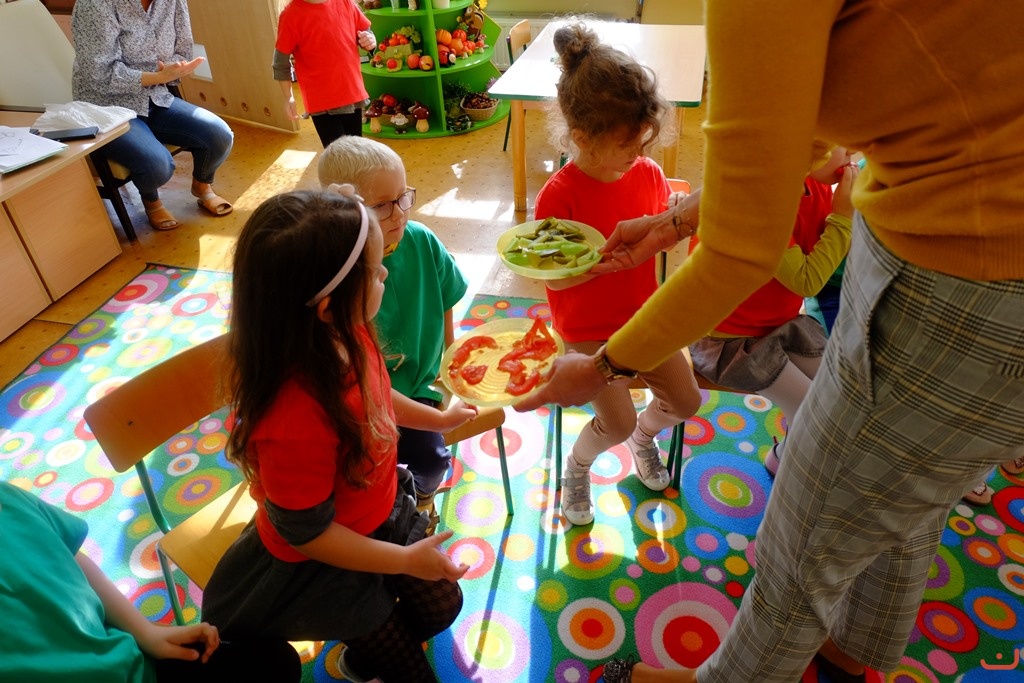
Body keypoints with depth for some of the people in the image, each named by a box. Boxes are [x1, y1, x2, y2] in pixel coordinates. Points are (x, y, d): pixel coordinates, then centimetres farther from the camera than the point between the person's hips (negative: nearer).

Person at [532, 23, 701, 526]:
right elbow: (554, 278, -20)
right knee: (617, 424, -10)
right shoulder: (559, 196, -23)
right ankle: (576, 467, 25)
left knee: (686, 401, 5)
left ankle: (644, 436, 40)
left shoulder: (648, 173, -7)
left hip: (643, 318, 6)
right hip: (587, 332, -5)